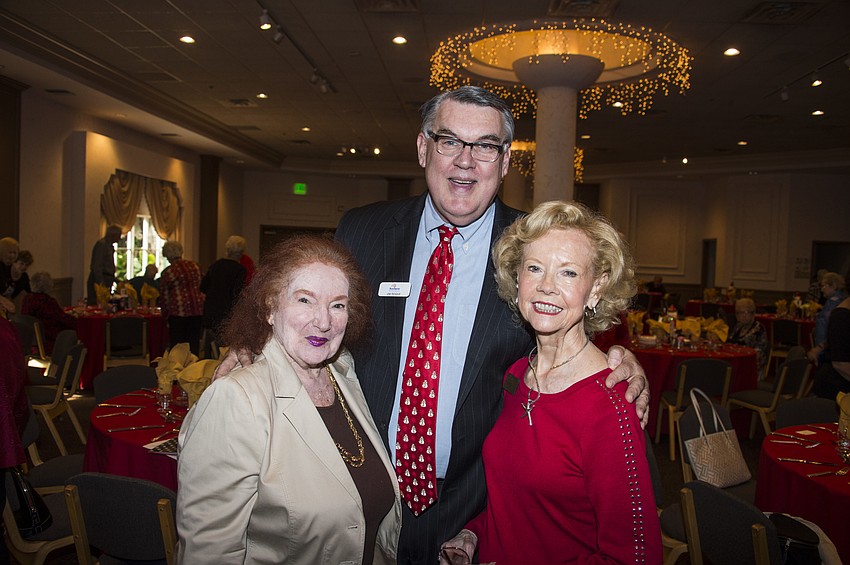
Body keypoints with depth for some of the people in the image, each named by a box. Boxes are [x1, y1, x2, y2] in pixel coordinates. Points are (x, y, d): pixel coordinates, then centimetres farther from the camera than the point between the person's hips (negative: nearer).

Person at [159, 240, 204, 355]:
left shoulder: (168, 272, -4)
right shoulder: (195, 266, 8)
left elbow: (164, 295, 2)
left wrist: (165, 313, 14)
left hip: (178, 312, -4)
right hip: (198, 310, 4)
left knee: (177, 346, 2)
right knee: (194, 344, 9)